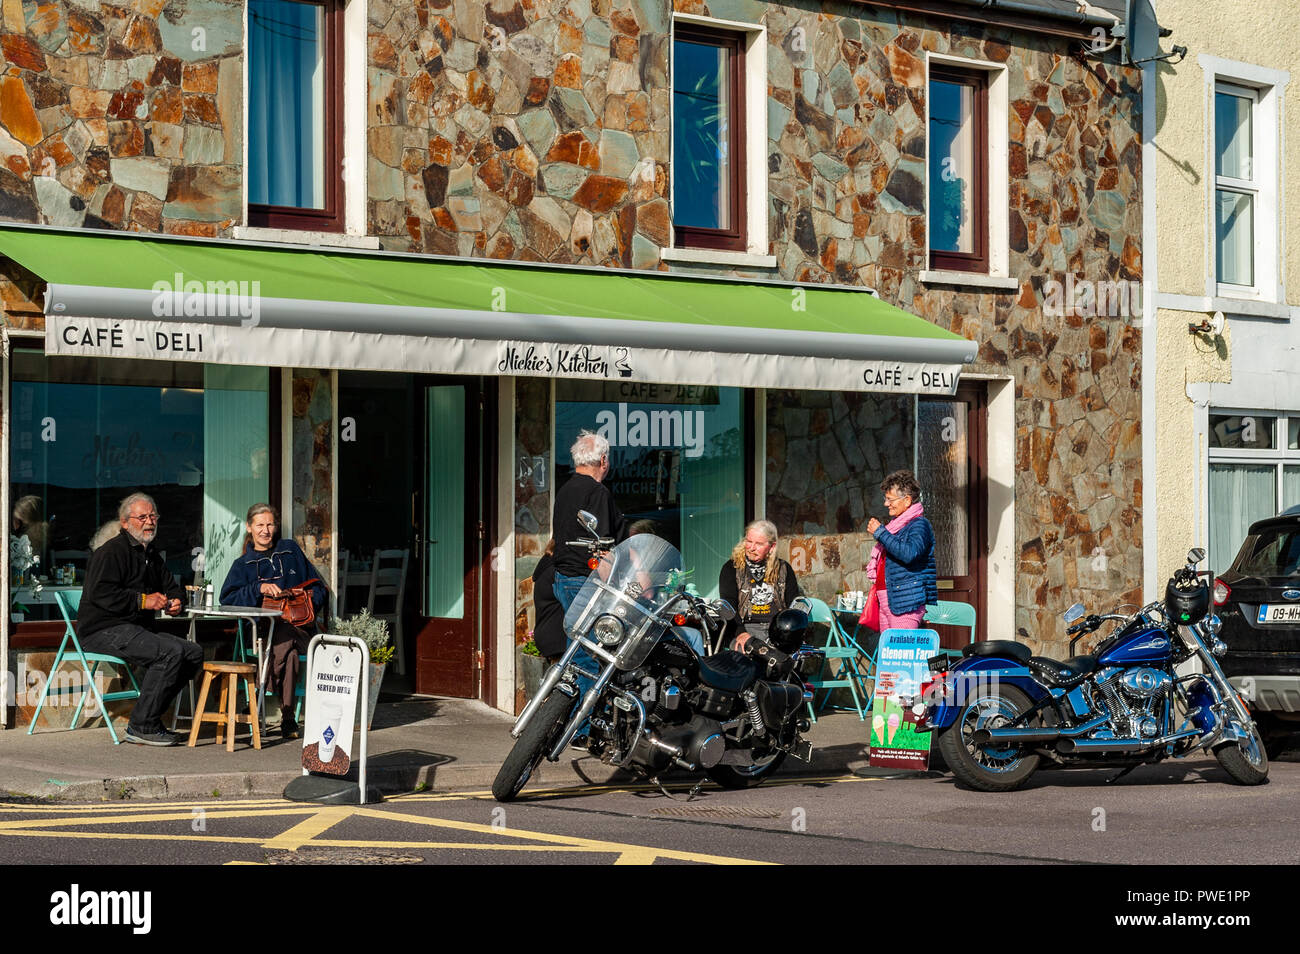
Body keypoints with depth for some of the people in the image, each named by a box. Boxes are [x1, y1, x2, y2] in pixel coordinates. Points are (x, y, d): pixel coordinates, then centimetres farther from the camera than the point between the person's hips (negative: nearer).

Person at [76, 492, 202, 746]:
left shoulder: (151, 555, 21)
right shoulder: (111, 551, -8)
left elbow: (171, 587, 34)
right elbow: (99, 593, -20)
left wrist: (173, 602, 9)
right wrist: (143, 600, -19)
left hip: (136, 630, 10)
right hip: (104, 631, -9)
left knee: (194, 652, -3)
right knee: (170, 651, -28)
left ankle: (148, 718, 0)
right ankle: (141, 727, -23)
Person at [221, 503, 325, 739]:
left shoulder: (291, 551, 20)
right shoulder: (243, 564, 17)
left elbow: (318, 587, 21)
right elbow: (227, 600, 1)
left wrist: (311, 598, -2)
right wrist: (258, 589, -13)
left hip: (301, 626, 1)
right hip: (262, 629, -1)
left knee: (284, 638, -35)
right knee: (288, 651, -34)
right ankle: (287, 717, -25)